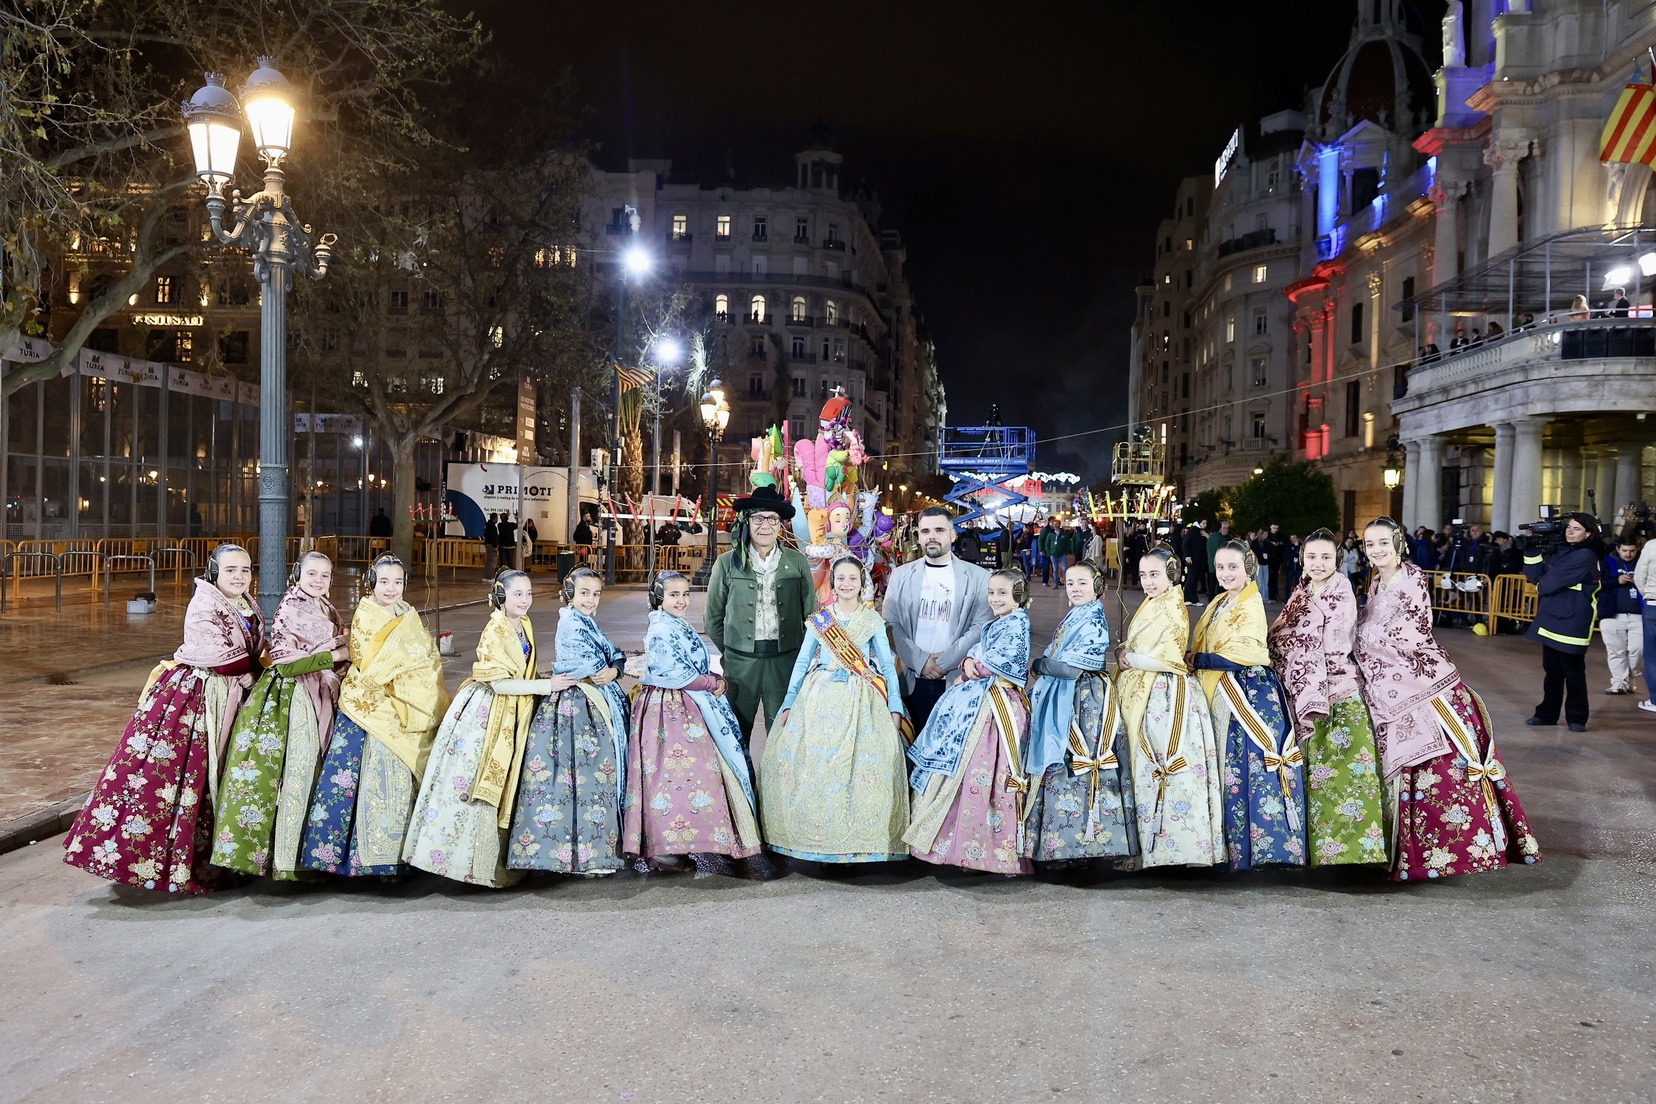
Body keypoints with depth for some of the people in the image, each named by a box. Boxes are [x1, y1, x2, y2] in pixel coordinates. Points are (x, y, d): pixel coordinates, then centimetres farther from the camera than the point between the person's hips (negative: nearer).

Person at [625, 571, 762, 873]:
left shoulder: (678, 627, 15)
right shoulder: (661, 630, -16)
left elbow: (696, 666, 19)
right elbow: (674, 675, -21)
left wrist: (716, 679, 0)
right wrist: (713, 684, -10)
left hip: (687, 709, 10)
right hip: (671, 711, -10)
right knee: (677, 772, -9)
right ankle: (665, 852, -3)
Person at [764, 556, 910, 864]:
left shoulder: (873, 620, 5)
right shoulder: (819, 619, 8)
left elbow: (888, 665, 4)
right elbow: (802, 662, 9)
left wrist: (895, 708, -4)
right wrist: (789, 703, 3)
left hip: (861, 701, -1)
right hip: (819, 699, 2)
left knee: (864, 766, -10)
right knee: (812, 763, -3)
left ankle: (859, 836, 2)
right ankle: (814, 833, 10)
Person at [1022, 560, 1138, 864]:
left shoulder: (1094, 623, -13)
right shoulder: (1071, 619, 15)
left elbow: (1072, 668, -19)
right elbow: (1053, 659, 21)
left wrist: (1040, 665, -6)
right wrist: (1046, 666, 0)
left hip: (1083, 700, -9)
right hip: (1061, 699, 9)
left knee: (1075, 764, -6)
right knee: (1058, 764, 10)